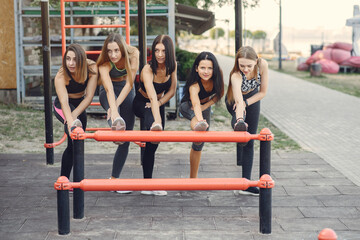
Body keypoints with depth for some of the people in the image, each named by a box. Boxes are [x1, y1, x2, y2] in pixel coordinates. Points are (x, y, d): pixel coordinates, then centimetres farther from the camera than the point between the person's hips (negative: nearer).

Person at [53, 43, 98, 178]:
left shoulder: (91, 68, -27)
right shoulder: (61, 76, -34)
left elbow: (89, 97, -27)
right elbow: (64, 102, -47)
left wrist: (74, 115, -38)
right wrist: (70, 121, -63)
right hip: (62, 106, -3)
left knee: (73, 145, 11)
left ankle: (63, 179, 23)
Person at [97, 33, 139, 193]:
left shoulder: (133, 54, -26)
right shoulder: (104, 64, -32)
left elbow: (129, 83, -29)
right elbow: (109, 90, -47)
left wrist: (116, 106, -39)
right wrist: (114, 111, -63)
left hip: (127, 91, 2)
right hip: (108, 92, -2)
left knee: (125, 140, -2)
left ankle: (114, 178, 5)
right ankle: (116, 123, -72)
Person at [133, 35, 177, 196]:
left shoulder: (172, 66, -17)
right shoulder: (148, 70, -34)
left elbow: (172, 90, -6)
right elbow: (152, 97, -48)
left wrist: (159, 103, -23)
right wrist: (157, 121, -62)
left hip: (160, 103, 4)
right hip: (142, 103, -4)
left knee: (152, 145, 5)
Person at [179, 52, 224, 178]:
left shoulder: (218, 74, -26)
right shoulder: (194, 86, -40)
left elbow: (220, 94, -11)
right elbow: (196, 105, -58)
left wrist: (206, 105, -25)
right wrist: (200, 120, -78)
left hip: (205, 107, 5)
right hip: (188, 106, -5)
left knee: (199, 144, 7)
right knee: (194, 114, -43)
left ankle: (193, 178, 18)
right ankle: (197, 127, -79)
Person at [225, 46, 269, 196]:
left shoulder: (262, 65, -31)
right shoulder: (236, 75, -41)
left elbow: (263, 92, -18)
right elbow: (238, 101, -58)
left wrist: (246, 103, -29)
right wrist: (240, 119, -75)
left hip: (252, 99, 3)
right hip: (234, 101, -2)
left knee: (249, 142, 2)